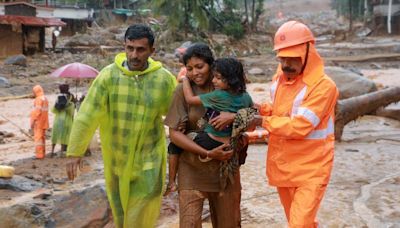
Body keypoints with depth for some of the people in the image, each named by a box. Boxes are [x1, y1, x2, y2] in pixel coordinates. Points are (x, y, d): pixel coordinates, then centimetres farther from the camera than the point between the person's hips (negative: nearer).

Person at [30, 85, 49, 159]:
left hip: (38, 122, -9)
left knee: (38, 137, -7)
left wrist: (33, 121, -17)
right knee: (42, 137, 15)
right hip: (44, 122, 9)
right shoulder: (45, 99, 13)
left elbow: (37, 111, -20)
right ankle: (42, 153, 22)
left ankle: (39, 154, -9)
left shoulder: (38, 99, -15)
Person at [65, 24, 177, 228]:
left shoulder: (165, 79, -9)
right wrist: (75, 152, -11)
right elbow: (87, 115, -10)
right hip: (116, 158, 1)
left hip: (148, 159, -1)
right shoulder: (108, 75, -11)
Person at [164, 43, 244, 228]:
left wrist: (234, 116, -22)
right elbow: (175, 134, -9)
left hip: (225, 167, 2)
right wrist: (208, 154, -17)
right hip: (192, 169, -2)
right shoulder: (183, 91, -5)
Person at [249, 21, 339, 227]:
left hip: (310, 170, -7)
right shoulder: (279, 79, 4)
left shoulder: (323, 86, -20)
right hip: (282, 166, 7)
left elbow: (298, 127, -25)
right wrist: (260, 109, 1)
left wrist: (262, 121, -17)